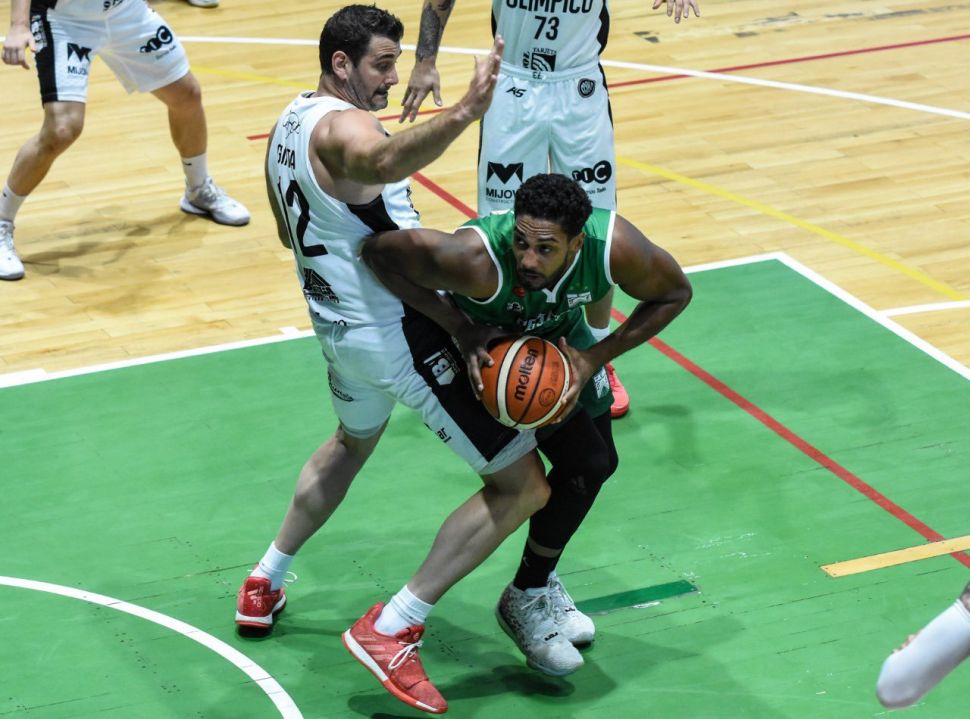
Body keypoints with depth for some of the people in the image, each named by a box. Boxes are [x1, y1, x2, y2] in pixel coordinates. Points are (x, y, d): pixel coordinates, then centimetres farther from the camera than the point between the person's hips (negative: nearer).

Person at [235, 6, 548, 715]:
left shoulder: (290, 123, 11)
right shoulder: (342, 125, -20)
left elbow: (291, 232, 26)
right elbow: (386, 161, -46)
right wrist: (466, 112, -59)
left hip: (341, 327, 10)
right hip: (401, 333, -10)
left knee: (352, 443, 40)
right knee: (523, 486, -5)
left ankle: (265, 584, 45)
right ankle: (391, 631, -7)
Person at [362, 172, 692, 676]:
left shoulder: (615, 247, -38)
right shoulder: (477, 260, -46)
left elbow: (674, 294, -17)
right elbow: (377, 251, -33)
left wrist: (595, 359, -27)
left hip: (561, 334, 5)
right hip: (489, 344, -5)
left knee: (600, 462, 14)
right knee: (586, 463, -15)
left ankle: (541, 578, 39)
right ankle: (525, 600, 5)